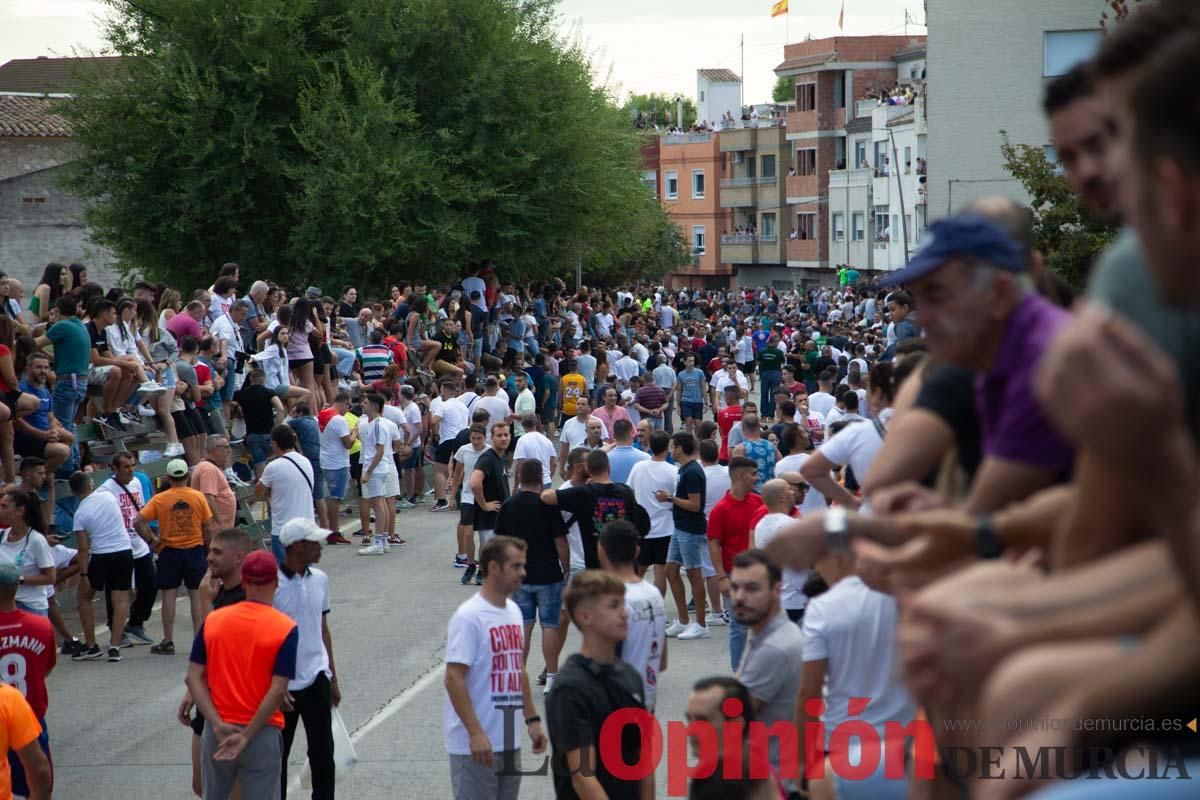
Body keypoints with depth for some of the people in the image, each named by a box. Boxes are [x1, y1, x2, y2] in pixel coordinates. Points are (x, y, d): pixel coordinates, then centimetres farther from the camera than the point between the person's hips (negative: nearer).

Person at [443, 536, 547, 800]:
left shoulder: (513, 611, 10)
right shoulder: (469, 617, -16)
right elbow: (454, 679, -19)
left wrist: (532, 720, 17)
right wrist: (475, 734, -23)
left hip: (510, 741, 8)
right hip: (476, 745, -8)